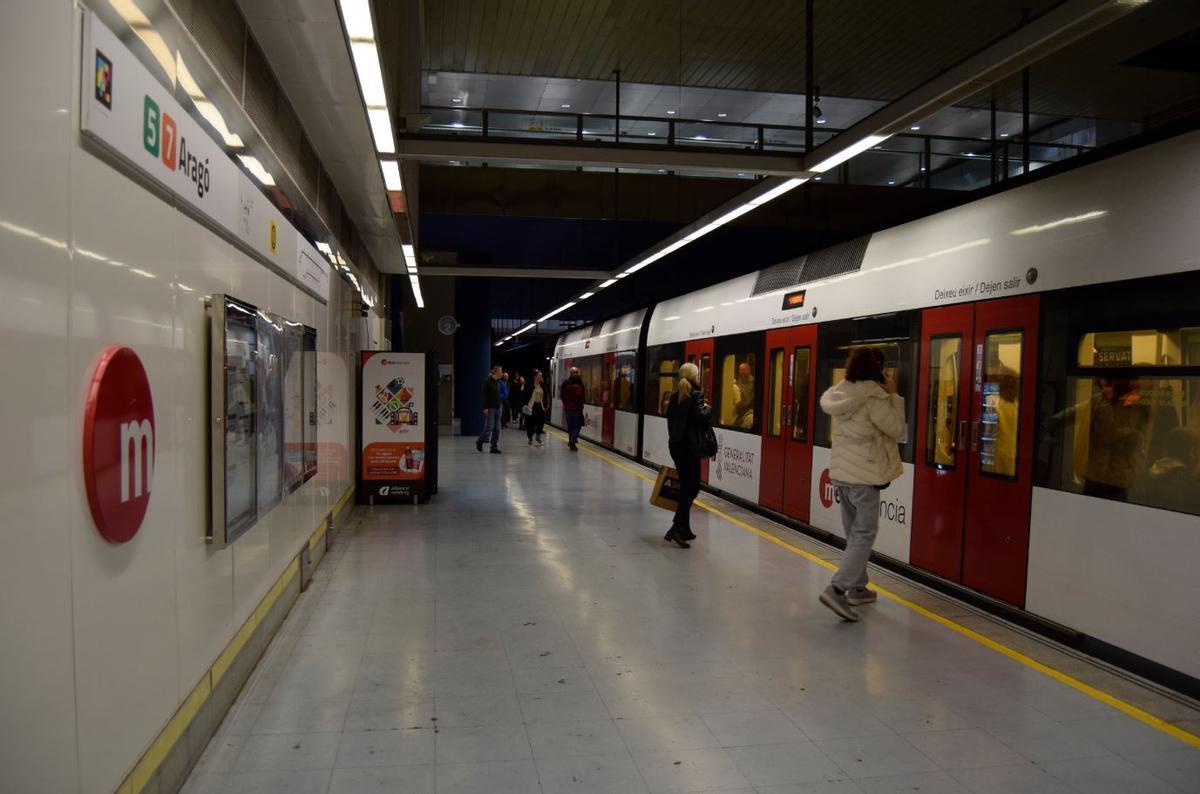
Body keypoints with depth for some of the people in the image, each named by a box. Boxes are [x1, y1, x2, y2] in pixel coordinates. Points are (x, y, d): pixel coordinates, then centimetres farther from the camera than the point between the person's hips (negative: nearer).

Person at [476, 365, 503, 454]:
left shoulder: (497, 383, 13)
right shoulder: (487, 382, -9)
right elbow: (484, 395, -13)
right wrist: (485, 408, -19)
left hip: (497, 407, 7)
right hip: (490, 408, -7)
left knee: (497, 428, 3)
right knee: (489, 427, -8)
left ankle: (494, 447, 6)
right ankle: (479, 442, 14)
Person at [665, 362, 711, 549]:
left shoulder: (675, 396, 11)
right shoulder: (696, 395, -11)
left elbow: (671, 418, 12)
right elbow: (701, 419, -22)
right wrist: (708, 408, -3)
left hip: (675, 444, 7)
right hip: (689, 446, -7)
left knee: (685, 486, 15)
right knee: (691, 488, -3)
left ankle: (685, 528, 18)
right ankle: (676, 528, -11)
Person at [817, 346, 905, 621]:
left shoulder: (841, 392, 7)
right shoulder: (874, 397, -16)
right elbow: (896, 430, -10)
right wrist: (893, 395, -4)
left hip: (841, 471, 8)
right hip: (864, 474, -8)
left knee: (853, 533, 17)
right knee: (864, 535, -3)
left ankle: (856, 588, 25)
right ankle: (837, 589, -13)